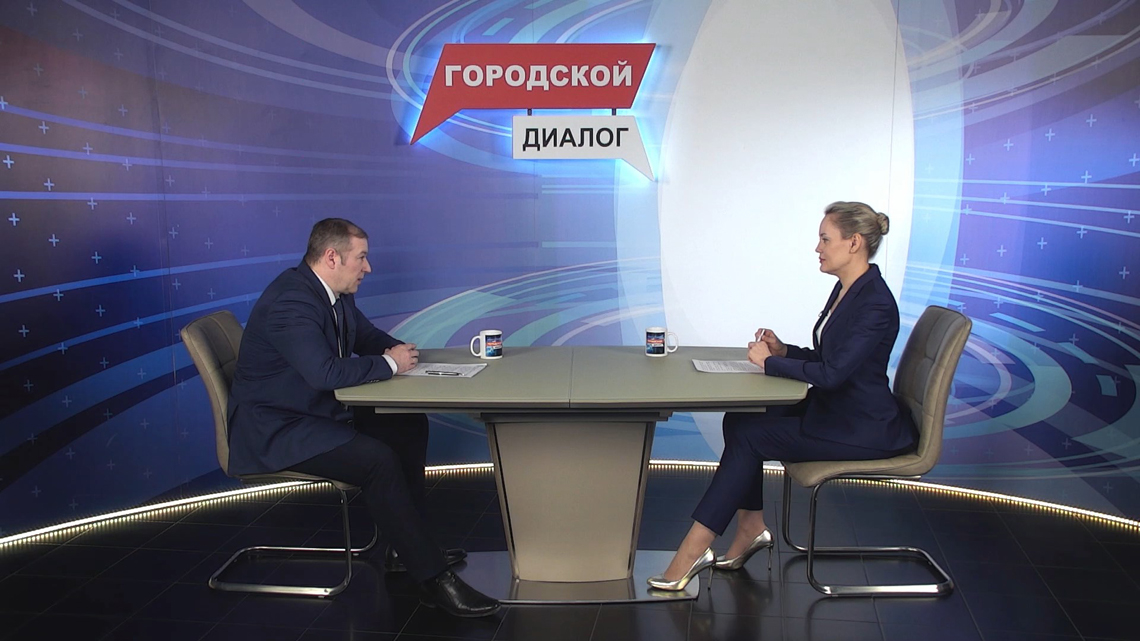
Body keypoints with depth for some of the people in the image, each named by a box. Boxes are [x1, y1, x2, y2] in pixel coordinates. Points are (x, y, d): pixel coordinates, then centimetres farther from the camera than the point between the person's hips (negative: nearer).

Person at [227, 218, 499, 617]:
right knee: (379, 460, -27)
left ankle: (406, 550, 12)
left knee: (410, 427, 6)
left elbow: (369, 337, 20)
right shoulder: (290, 301, -25)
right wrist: (390, 364, -22)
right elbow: (325, 372, -36)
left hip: (319, 412, 11)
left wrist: (398, 350, -3)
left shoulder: (335, 293, 6)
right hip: (275, 431, -11)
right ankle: (433, 579, -18)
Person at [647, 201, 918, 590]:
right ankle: (752, 527, 2)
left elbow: (831, 372, -27)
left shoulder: (875, 303, -21)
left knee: (749, 436, -16)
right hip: (832, 411, 9)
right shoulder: (846, 289, 9)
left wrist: (769, 361, -15)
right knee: (739, 421, -4)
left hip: (864, 429, -9)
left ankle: (693, 550, -10)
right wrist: (784, 351, 1)